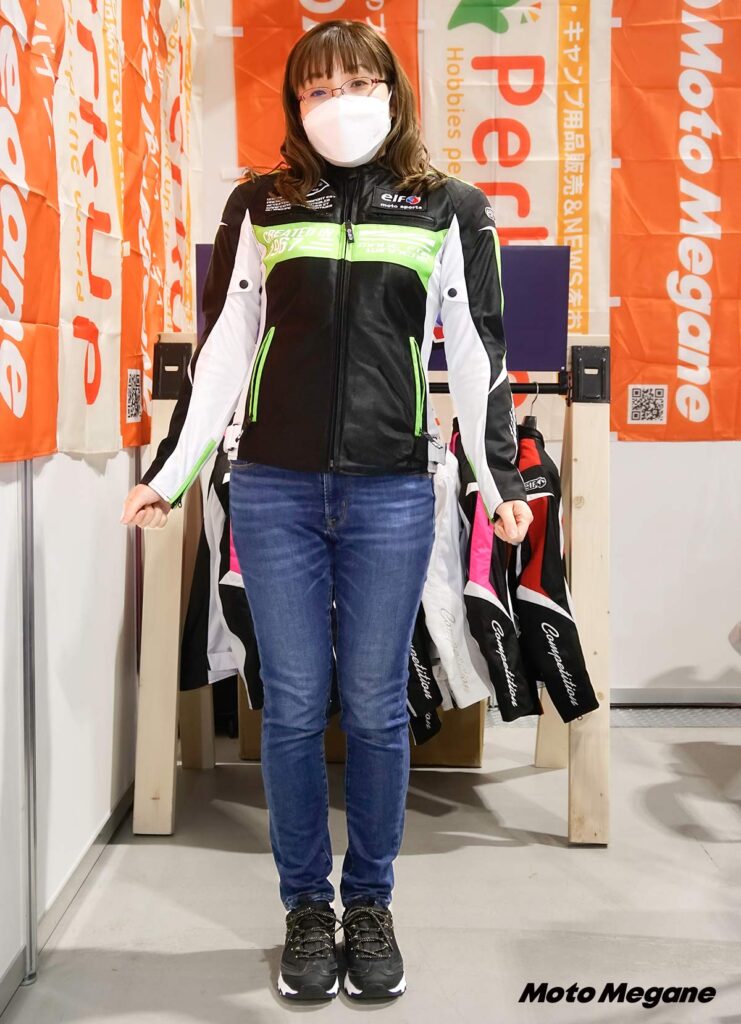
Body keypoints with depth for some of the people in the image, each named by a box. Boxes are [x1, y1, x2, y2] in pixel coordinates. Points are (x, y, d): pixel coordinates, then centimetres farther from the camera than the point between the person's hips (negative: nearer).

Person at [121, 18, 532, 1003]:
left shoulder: (449, 210, 6)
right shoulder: (260, 206, 8)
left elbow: (479, 354, 6)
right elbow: (222, 348, 8)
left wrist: (500, 477, 3)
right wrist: (172, 471, 5)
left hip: (392, 492, -1)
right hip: (274, 487, 1)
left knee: (375, 708, 7)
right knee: (293, 707, 6)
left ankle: (370, 904, 26)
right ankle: (306, 908, 24)